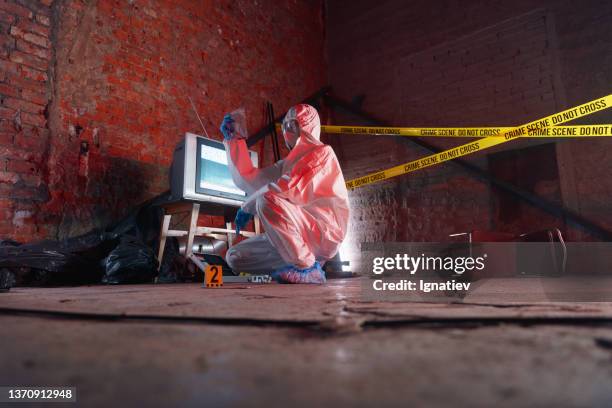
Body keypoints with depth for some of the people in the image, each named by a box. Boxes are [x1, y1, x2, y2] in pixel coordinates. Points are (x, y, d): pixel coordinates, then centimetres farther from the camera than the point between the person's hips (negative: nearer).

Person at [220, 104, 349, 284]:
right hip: (295, 240, 8)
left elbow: (289, 188, -18)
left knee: (268, 199, -29)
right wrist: (232, 139, 17)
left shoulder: (322, 152, -3)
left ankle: (308, 267, -21)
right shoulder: (287, 163, 20)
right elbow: (248, 180, 14)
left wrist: (248, 206, -9)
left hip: (324, 235, -8)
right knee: (234, 257, 1)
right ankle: (305, 260, 3)